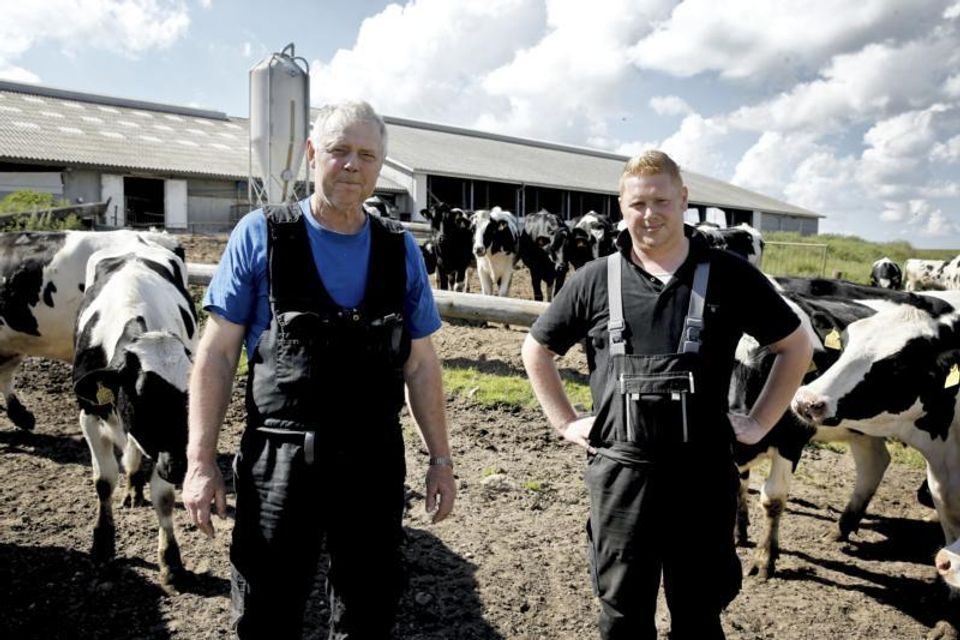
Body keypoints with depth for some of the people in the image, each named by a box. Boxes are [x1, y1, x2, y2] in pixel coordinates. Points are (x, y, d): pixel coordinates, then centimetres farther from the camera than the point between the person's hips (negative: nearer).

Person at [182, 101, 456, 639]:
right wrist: (201, 462, -6)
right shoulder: (259, 235, -3)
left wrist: (441, 459, 7)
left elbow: (421, 365, 7)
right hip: (277, 460, -2)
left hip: (376, 463, 3)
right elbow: (218, 353, -2)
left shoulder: (400, 248, 3)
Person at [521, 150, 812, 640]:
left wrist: (759, 422, 3)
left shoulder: (729, 275, -2)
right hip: (619, 469, 1)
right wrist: (564, 422, 5)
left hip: (703, 470, 0)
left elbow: (796, 346, 8)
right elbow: (537, 349, 12)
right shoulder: (595, 279, 1)